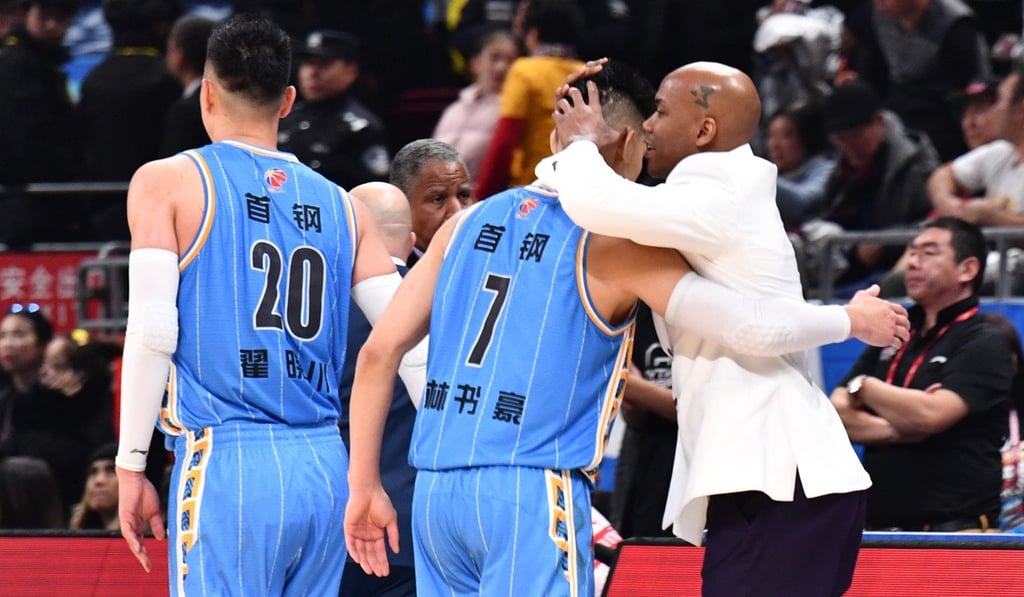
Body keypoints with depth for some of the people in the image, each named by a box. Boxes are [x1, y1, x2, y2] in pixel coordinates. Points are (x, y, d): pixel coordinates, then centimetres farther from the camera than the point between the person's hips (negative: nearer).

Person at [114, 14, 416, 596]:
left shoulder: (168, 182, 4)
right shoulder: (341, 205, 15)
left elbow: (152, 332, -6)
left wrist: (131, 464, -1)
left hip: (227, 463, -4)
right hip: (324, 467, 5)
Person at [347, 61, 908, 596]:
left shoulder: (470, 222, 14)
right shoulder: (618, 244, -3)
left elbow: (379, 350, 11)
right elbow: (754, 329, -11)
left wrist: (364, 486, 15)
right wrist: (852, 320, 7)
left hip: (434, 491, 6)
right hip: (532, 494, -6)